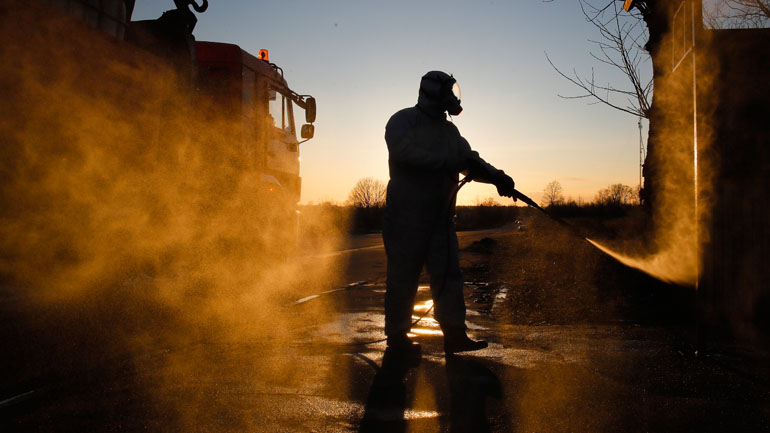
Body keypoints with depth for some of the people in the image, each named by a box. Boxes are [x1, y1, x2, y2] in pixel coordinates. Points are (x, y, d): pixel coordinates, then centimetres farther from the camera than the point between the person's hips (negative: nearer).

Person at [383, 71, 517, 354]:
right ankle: (396, 336, 10)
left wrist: (495, 176, -9)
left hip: (440, 217, 7)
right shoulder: (404, 120, -4)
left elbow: (469, 160, 11)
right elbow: (403, 150, -23)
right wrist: (446, 161, -26)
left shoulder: (449, 130, 17)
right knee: (403, 276, -1)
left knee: (448, 273, 3)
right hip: (407, 216, -7)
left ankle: (455, 336, 7)